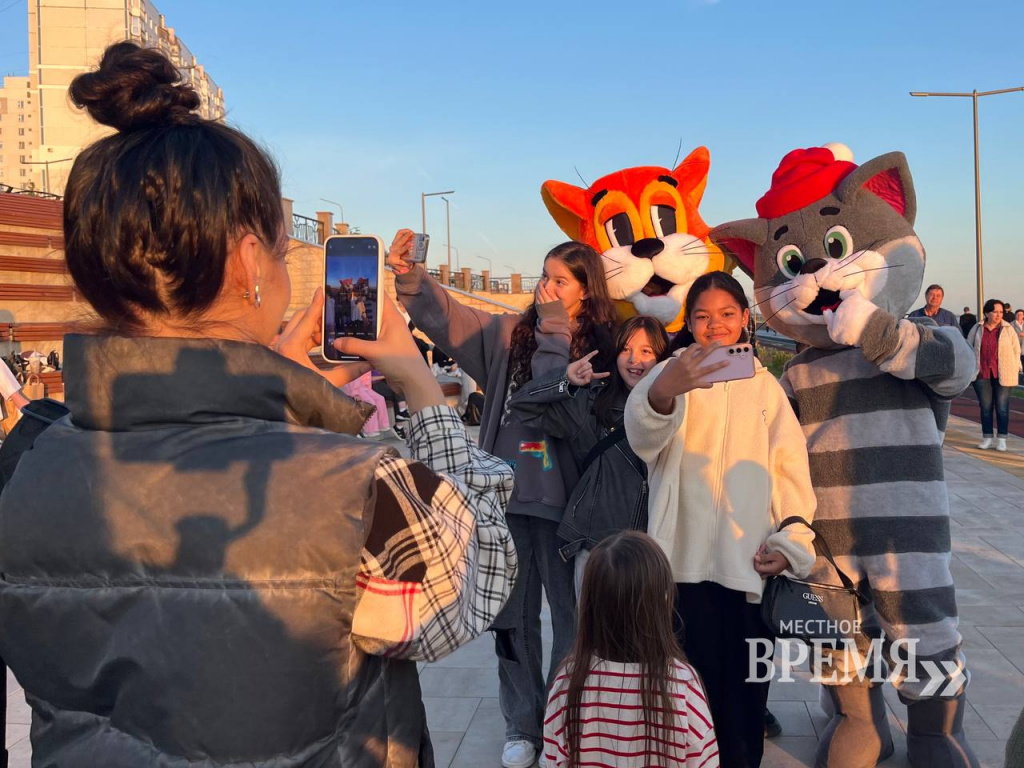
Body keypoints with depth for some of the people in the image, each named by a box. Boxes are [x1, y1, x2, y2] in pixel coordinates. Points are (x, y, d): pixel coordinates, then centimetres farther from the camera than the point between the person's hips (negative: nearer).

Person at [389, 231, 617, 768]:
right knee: (513, 615, 14)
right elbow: (446, 318, -5)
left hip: (563, 501, -3)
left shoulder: (598, 347, -4)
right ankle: (523, 724, 31)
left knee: (572, 615, 9)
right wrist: (408, 276, -21)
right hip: (508, 495, 3)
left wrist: (553, 331, -15)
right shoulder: (510, 333, 4)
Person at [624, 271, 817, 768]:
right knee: (694, 681, 0)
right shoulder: (672, 373, 0)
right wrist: (665, 389, -45)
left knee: (745, 684, 9)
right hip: (687, 559, -2)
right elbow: (642, 433, -23)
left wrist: (790, 541, -5)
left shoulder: (764, 385, 12)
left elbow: (791, 470, 9)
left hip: (751, 562, 3)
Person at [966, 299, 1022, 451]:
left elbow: (1016, 350, 5)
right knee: (985, 407, 5)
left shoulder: (1008, 329, 3)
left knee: (1002, 407, 0)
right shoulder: (977, 329, 6)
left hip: (1003, 375, -1)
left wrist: (1015, 370, -1)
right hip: (982, 374, 1)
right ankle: (987, 438, 15)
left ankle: (1001, 439, 8)